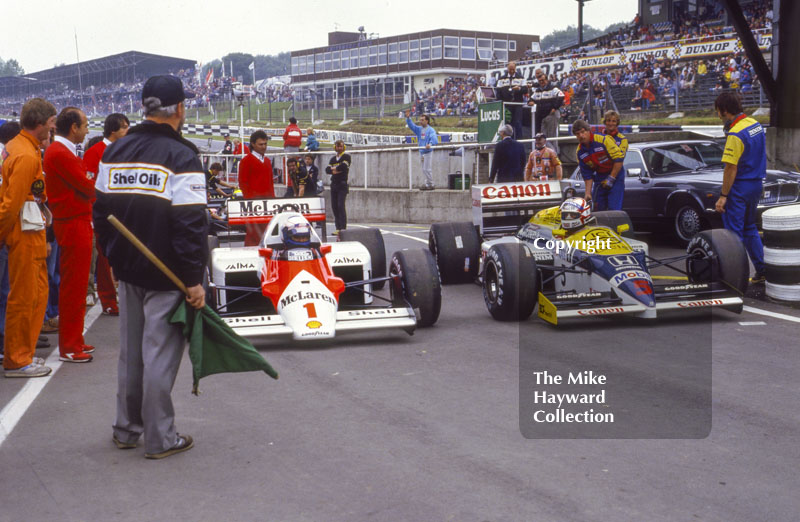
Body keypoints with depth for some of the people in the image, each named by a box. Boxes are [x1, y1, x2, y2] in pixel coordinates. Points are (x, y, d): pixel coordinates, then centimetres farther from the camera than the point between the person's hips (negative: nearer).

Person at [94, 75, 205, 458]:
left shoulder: (114, 152, 7)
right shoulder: (181, 157, -15)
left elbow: (101, 212, 13)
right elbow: (191, 225, -19)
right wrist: (194, 280, -15)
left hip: (128, 272, 7)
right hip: (166, 276, -7)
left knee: (130, 352, 17)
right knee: (159, 354, 1)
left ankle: (126, 430, 27)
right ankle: (160, 438, 9)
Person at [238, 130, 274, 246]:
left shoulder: (267, 161, 19)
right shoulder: (247, 160, -2)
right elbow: (242, 182, -5)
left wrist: (272, 197, 14)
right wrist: (249, 198, -12)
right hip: (254, 201, -7)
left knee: (266, 230, 5)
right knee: (254, 231, -10)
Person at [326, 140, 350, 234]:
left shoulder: (346, 157, 2)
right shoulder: (333, 159, 19)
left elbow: (344, 166, -17)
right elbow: (327, 169, 6)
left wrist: (334, 168, -2)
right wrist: (335, 171, -13)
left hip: (342, 185, -6)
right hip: (334, 184, 6)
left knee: (341, 205, -14)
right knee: (334, 206, 3)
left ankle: (343, 227, -15)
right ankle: (338, 228, 8)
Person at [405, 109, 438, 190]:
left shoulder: (431, 130, -11)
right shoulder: (419, 129, 11)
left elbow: (434, 139, -23)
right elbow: (411, 125, 6)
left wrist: (430, 144, -43)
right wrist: (408, 118, -11)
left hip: (428, 152, -7)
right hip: (421, 152, 8)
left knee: (427, 169, -8)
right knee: (424, 170, 12)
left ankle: (430, 185, 0)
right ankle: (427, 184, 20)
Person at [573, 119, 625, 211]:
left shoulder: (603, 140, -18)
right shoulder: (580, 152, 0)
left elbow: (619, 159, -17)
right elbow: (587, 174, 6)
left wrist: (611, 179, -15)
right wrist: (588, 192, -1)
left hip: (615, 175, -6)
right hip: (599, 178, 6)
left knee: (614, 209, -13)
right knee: (597, 208, 3)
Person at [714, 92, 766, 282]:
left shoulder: (735, 134, -22)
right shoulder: (755, 124, 6)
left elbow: (731, 168, -21)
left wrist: (723, 196, -17)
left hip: (740, 188, -9)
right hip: (756, 184, 9)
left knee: (734, 232, -1)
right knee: (750, 228, 20)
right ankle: (761, 271, 22)